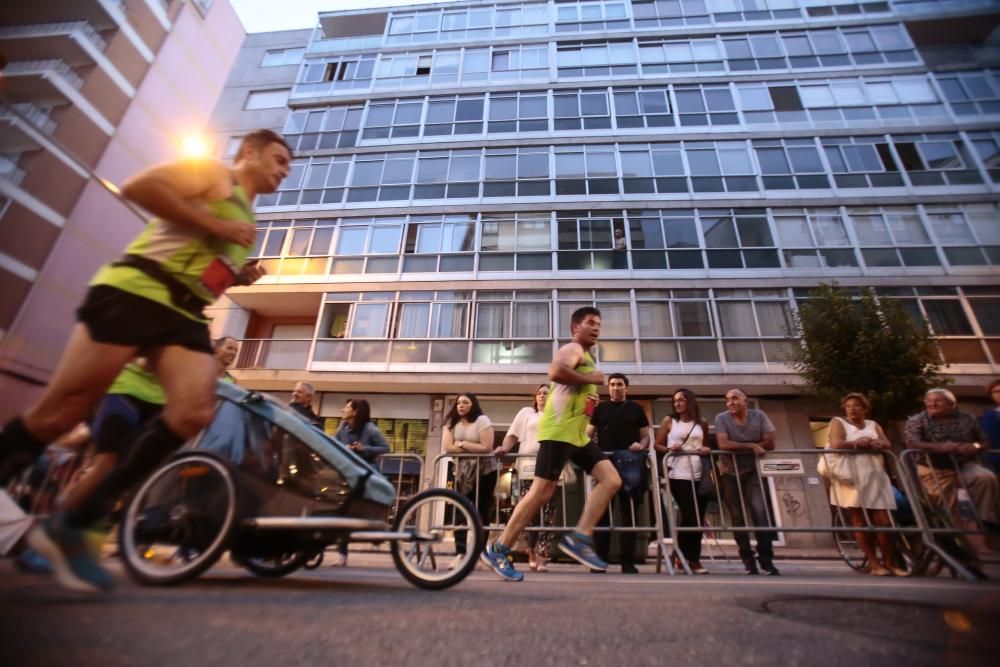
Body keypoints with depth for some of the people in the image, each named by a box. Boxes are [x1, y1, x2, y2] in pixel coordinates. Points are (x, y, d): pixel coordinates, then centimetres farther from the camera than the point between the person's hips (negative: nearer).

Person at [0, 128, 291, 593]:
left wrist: (241, 277, 15)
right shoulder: (212, 172, 8)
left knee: (194, 412, -17)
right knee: (61, 410, -6)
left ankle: (71, 525, -8)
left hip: (184, 314, 6)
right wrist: (215, 225, -9)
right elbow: (137, 187, -9)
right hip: (134, 292, -6)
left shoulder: (247, 219, 29)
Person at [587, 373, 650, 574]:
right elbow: (589, 434, 10)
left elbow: (646, 436, 11)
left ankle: (628, 561, 12)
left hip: (629, 465, 0)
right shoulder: (600, 408, 12)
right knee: (602, 512, 2)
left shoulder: (636, 409, 12)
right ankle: (599, 559, 10)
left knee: (629, 513, 3)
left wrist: (641, 445, -11)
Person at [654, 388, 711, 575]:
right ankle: (691, 558, 12)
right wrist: (670, 449, -14)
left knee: (698, 517, 4)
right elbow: (657, 446, 5)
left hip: (699, 475, 3)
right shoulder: (669, 421, 7)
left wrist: (707, 450, 0)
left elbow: (707, 447, 22)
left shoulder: (702, 424, 14)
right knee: (689, 515, -6)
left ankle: (691, 557, 19)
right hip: (678, 475, -3)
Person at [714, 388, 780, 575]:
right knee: (738, 517, 3)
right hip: (730, 473, 0)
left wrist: (737, 447, -12)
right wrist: (751, 446, -20)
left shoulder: (759, 416, -4)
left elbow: (769, 443, -10)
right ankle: (748, 561, 13)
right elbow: (723, 444, -20)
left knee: (760, 511, -12)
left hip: (753, 471, 1)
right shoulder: (722, 418, -9)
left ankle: (766, 559, -1)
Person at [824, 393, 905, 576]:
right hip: (851, 476, -4)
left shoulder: (873, 425, 20)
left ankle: (890, 562, 11)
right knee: (859, 520, -3)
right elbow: (836, 444, -12)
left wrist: (860, 443, -12)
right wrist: (863, 443, -5)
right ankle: (874, 563, 4)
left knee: (884, 521, -1)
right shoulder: (838, 422, 5)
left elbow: (887, 445, 4)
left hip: (874, 476, 4)